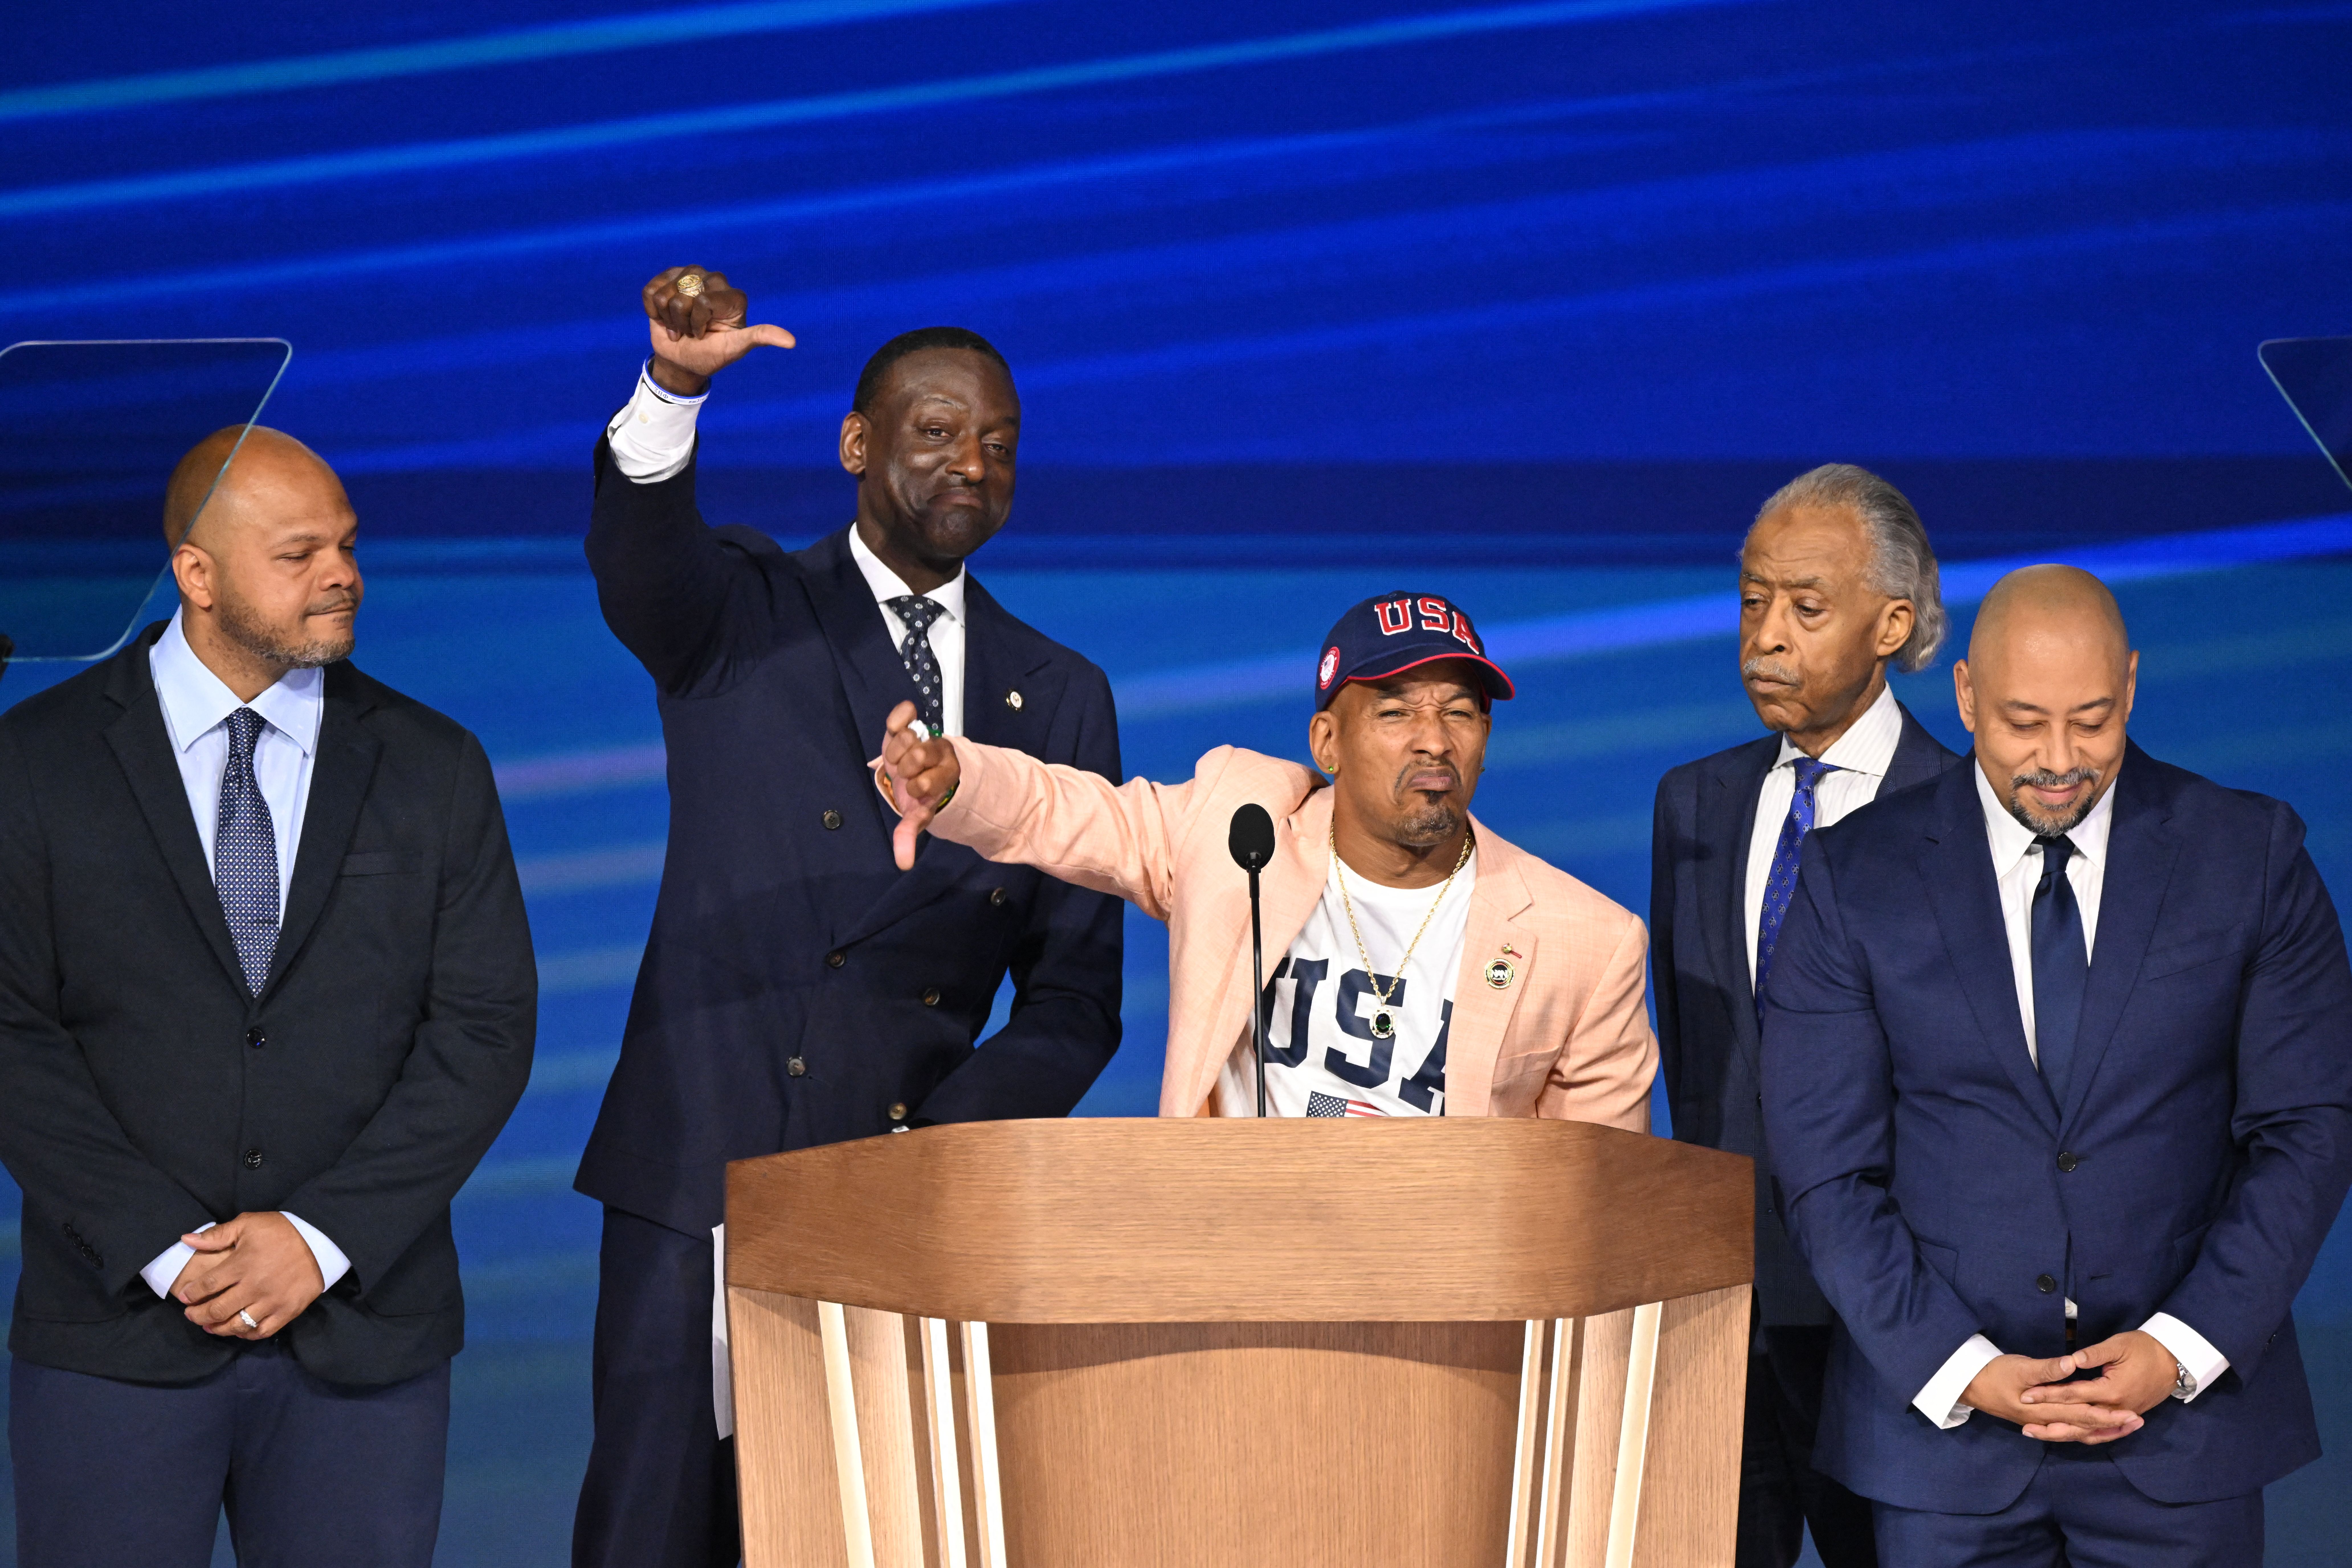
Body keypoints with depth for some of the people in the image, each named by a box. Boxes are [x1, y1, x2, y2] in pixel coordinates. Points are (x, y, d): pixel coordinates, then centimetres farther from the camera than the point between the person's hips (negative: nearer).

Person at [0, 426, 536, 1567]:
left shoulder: (436, 768, 7)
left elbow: (486, 1027, 1)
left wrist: (324, 1238, -9)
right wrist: (161, 1247, -12)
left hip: (361, 1334, 1)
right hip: (116, 1332, -1)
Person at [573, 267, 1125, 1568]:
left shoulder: (1060, 699, 13)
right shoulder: (736, 611, 7)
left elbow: (1076, 994, 10)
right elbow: (636, 556, -18)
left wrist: (952, 1142, -7)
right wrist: (673, 388, -39)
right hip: (701, 1172, -2)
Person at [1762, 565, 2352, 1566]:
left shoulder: (2249, 855, 0)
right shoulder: (1856, 876, -1)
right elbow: (1827, 1171, -2)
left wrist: (2184, 1348, -11)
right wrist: (1958, 1368, -12)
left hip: (2185, 1421, 0)